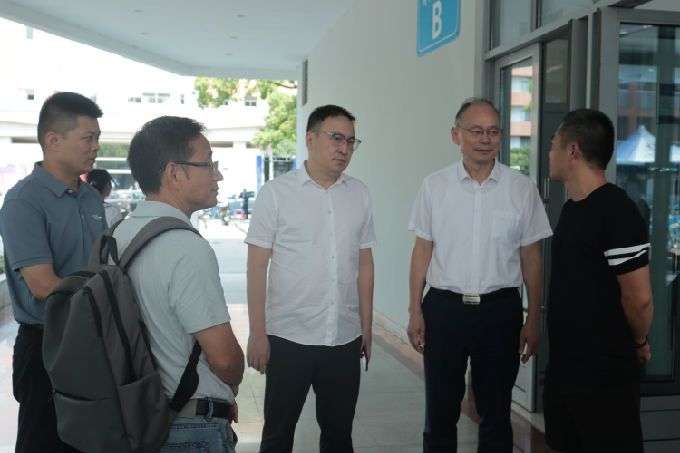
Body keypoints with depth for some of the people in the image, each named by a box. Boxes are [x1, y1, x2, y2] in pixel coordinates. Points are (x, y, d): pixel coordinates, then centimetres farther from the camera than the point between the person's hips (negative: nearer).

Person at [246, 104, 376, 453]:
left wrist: (367, 326, 10)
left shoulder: (360, 195, 5)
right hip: (288, 336, -3)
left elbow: (364, 264, 10)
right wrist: (257, 333, -8)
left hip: (346, 338, 3)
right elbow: (257, 266, -5)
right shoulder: (275, 193, -6)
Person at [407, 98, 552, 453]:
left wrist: (533, 320, 1)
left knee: (495, 413, 14)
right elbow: (422, 250, 3)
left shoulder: (522, 189, -2)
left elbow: (531, 258, 2)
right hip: (443, 308, 1)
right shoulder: (434, 186, -1)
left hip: (501, 310, 0)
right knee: (439, 412, 13)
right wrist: (415, 311, 0)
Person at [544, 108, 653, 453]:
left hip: (606, 374, -8)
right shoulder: (571, 208, 9)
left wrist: (639, 342, -2)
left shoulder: (617, 211, -19)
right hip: (562, 366, 9)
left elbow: (639, 297, -19)